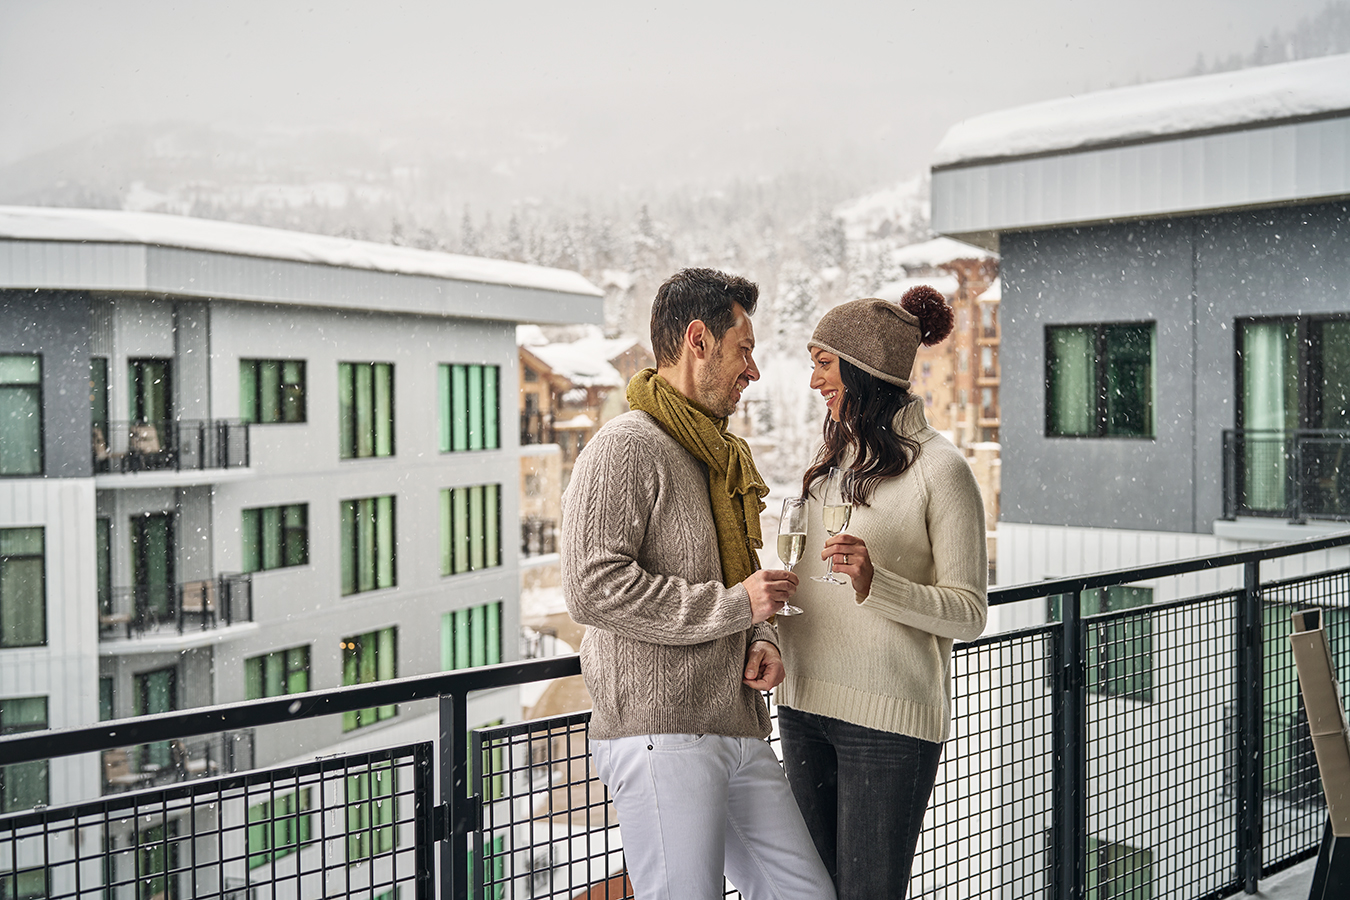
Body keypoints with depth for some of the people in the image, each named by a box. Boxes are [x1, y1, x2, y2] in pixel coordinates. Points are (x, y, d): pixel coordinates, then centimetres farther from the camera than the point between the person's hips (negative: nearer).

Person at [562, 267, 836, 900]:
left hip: (738, 731, 9)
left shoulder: (723, 458, 21)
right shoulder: (626, 446, -9)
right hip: (657, 733, -9)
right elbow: (593, 588, -20)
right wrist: (736, 606, -16)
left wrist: (761, 641, 7)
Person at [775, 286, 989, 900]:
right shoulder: (833, 461, 12)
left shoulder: (938, 468, -9)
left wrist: (874, 583, -24)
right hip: (805, 708, 7)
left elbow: (969, 614, -11)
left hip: (887, 717, -7)